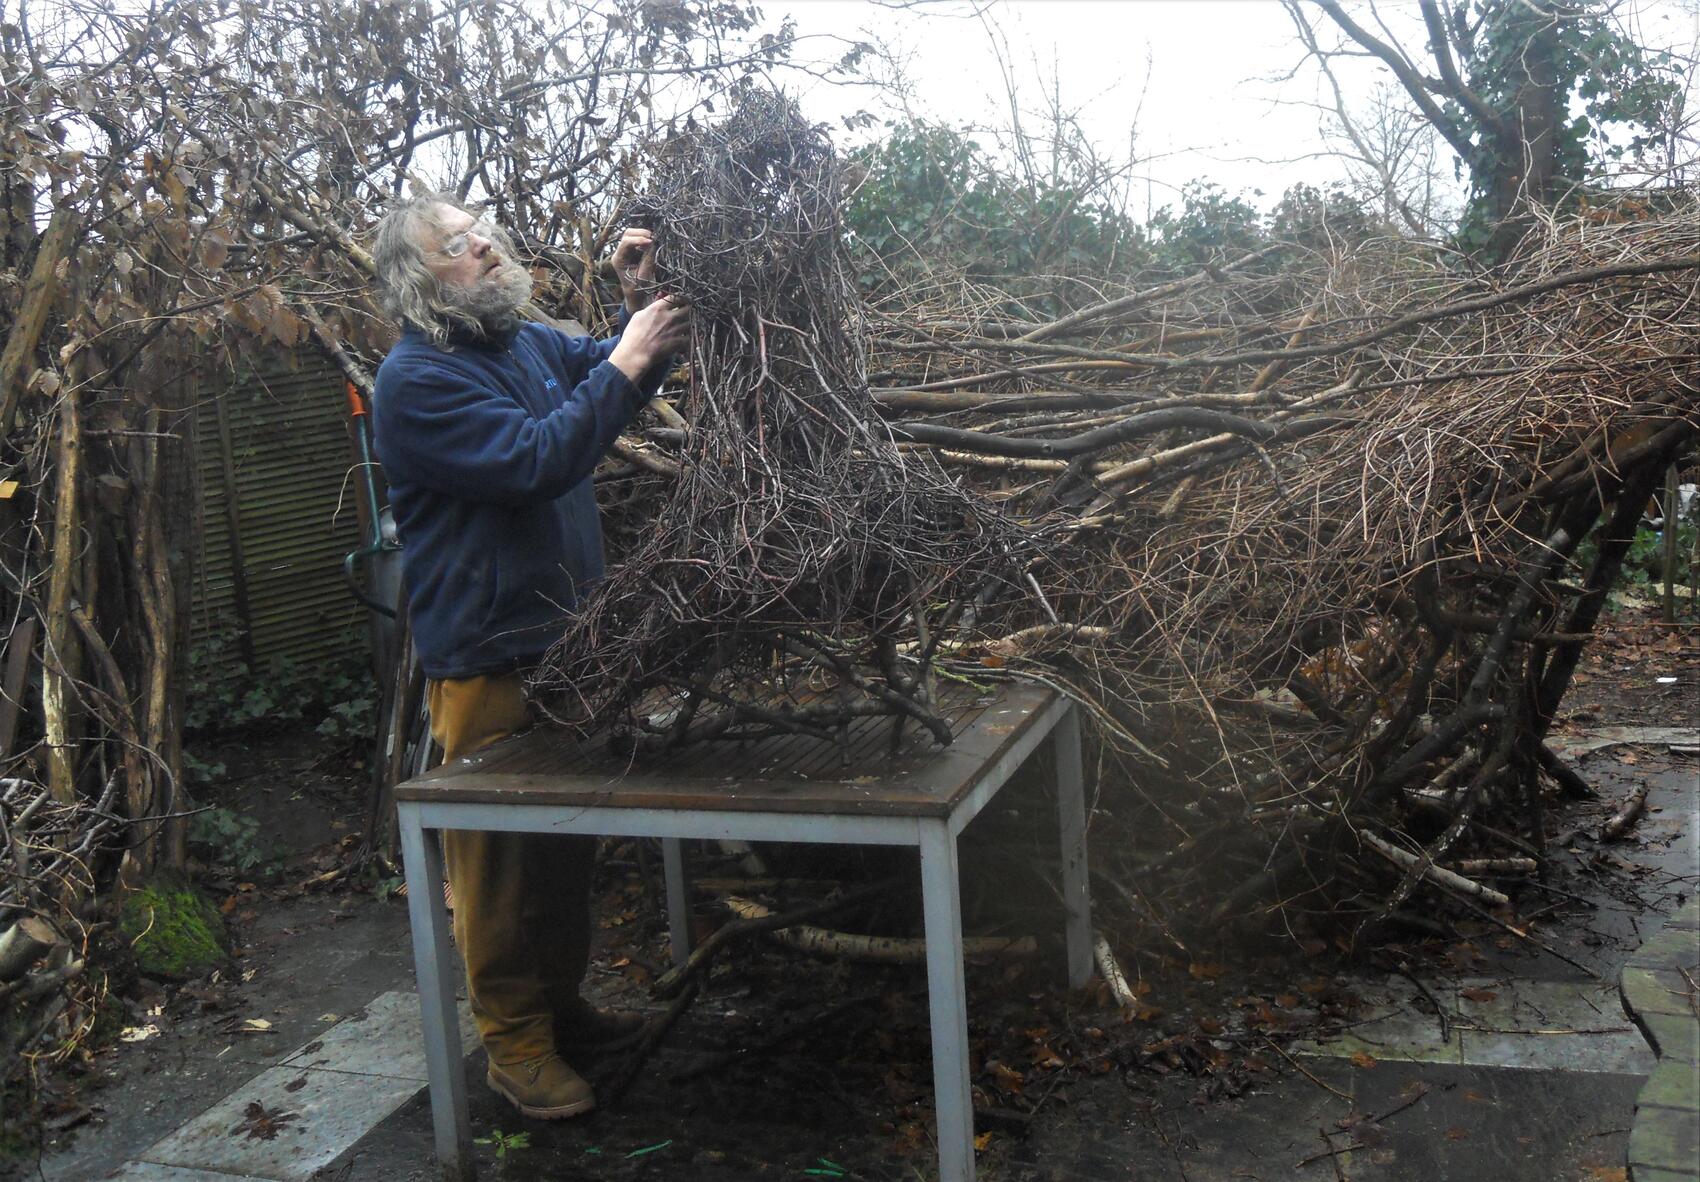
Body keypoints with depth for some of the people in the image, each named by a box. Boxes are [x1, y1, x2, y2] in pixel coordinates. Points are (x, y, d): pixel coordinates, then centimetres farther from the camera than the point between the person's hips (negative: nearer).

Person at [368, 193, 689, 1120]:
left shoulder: (527, 341, 9)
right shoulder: (417, 379, -16)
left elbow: (614, 386, 23)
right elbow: (534, 461, -27)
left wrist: (636, 305, 4)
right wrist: (623, 363, -24)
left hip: (564, 635, 9)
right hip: (488, 657, -9)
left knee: (568, 840, 19)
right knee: (503, 855, 1)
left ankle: (560, 1005, 35)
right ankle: (515, 1043, 16)